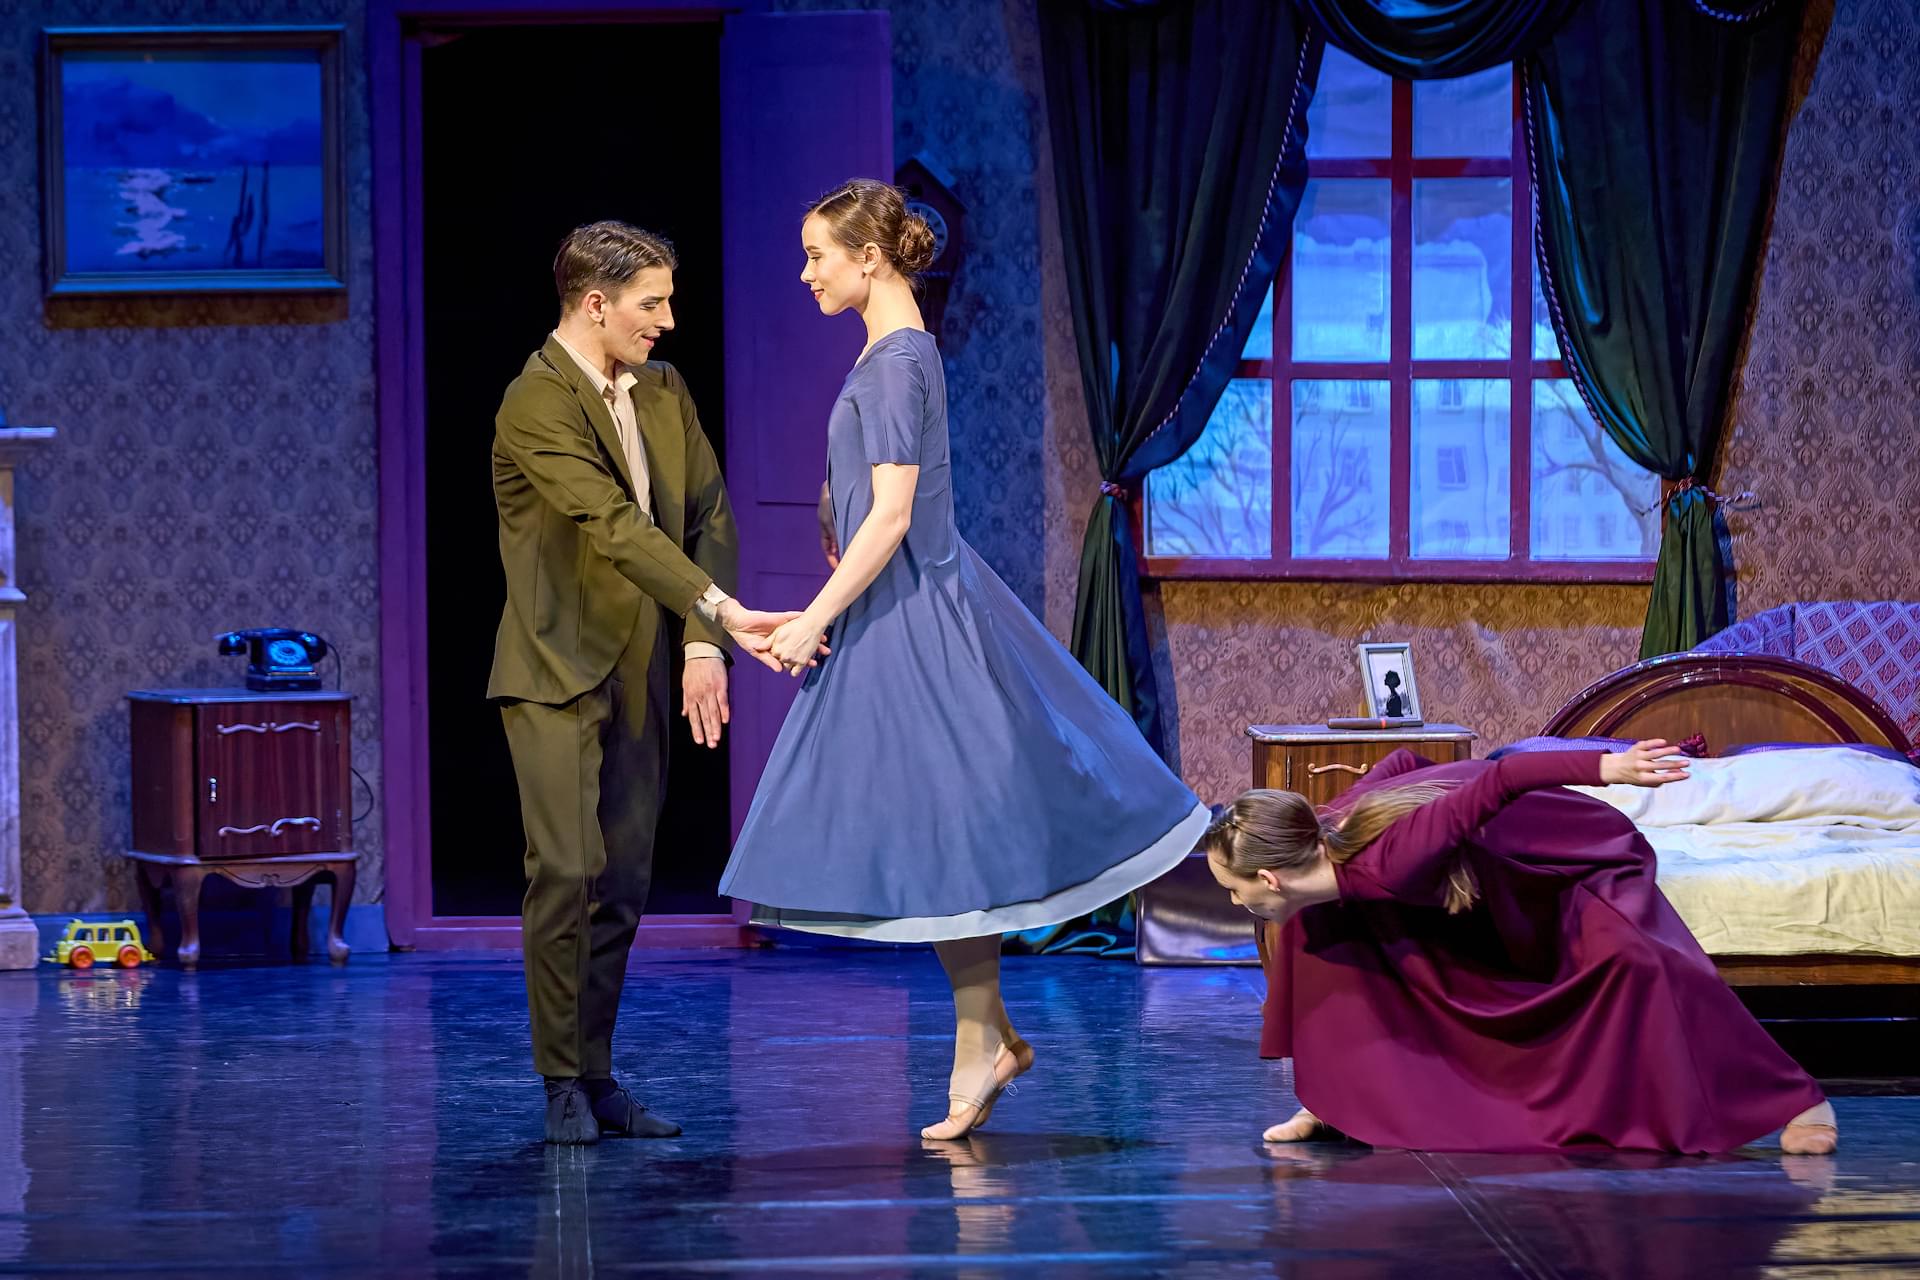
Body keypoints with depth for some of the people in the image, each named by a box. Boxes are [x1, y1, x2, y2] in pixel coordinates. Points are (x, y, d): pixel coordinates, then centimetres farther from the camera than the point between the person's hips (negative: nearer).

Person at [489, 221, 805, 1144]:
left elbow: (708, 518, 11)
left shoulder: (665, 393, 11)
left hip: (639, 676, 7)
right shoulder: (537, 403, -14)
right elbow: (617, 527, -24)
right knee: (567, 870, -13)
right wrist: (724, 611, -30)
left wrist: (703, 643, -2)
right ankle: (563, 1084, -5)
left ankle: (598, 1078, 12)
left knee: (623, 885, 6)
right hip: (556, 674, -7)